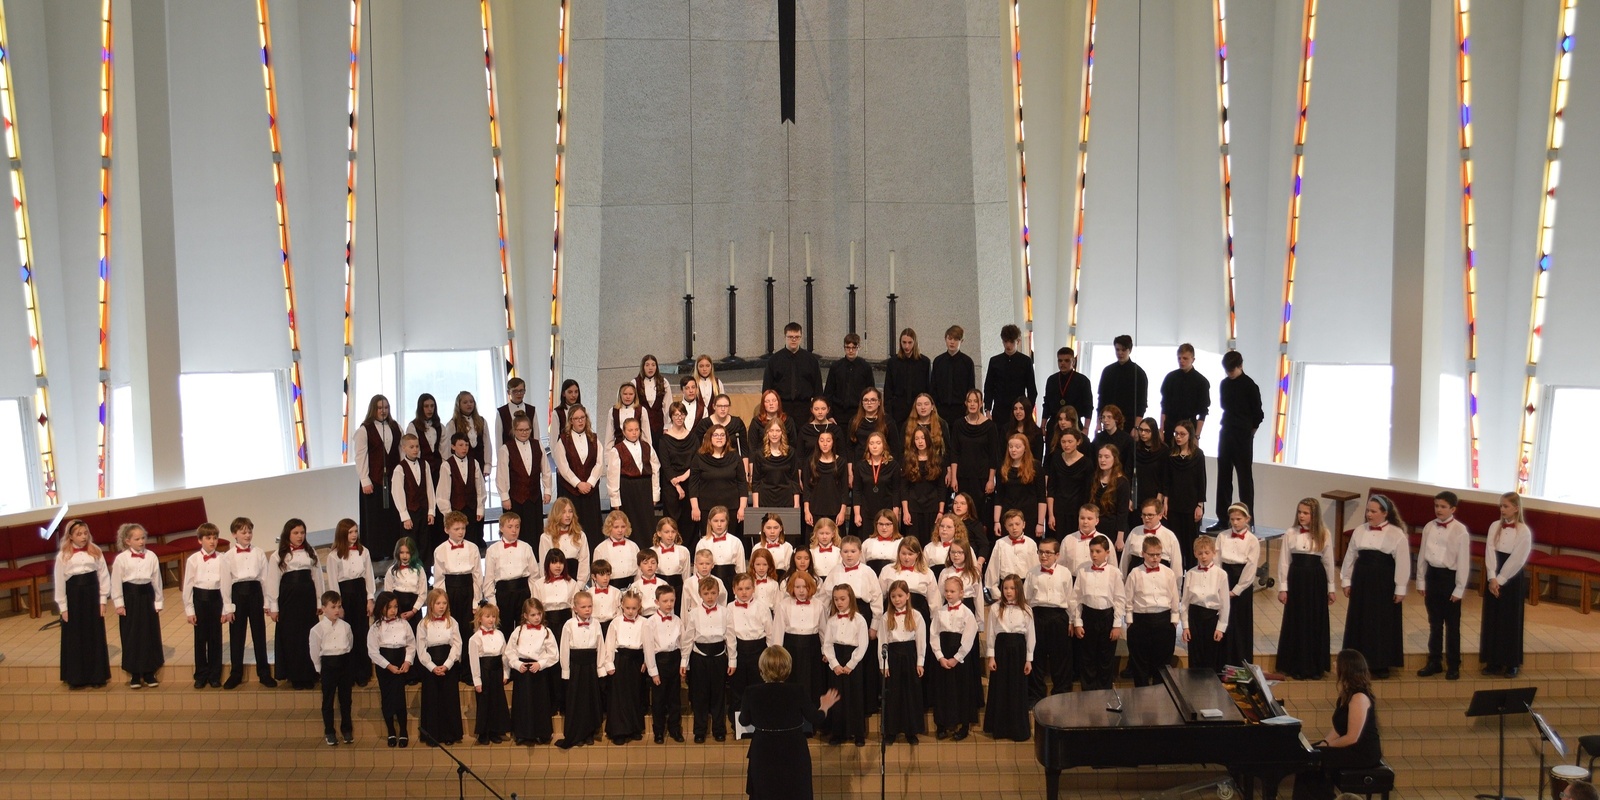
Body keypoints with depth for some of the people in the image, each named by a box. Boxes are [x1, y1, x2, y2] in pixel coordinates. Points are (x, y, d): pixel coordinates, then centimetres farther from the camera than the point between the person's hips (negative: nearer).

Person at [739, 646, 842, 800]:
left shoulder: (752, 692, -14)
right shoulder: (797, 691, -17)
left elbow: (744, 721, 2)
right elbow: (816, 719, -4)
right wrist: (825, 705, 17)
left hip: (764, 755, 1)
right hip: (794, 754, -1)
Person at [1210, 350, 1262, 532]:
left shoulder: (1250, 386, -9)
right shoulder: (1224, 384, 9)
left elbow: (1258, 414, -5)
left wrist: (1249, 432, 2)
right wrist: (1232, 425, 10)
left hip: (1243, 437, -6)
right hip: (1226, 434, 6)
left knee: (1245, 477, -3)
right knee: (1223, 476, 8)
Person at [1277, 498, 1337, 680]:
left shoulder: (1324, 535, -1)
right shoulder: (1290, 534, -3)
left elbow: (1328, 562, 4)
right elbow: (1284, 562, -1)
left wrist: (1331, 588, 6)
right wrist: (1282, 588, -2)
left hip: (1316, 581, 1)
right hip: (1296, 580, 0)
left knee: (1316, 622, 7)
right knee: (1296, 622, 5)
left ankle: (1315, 667, 20)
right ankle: (1295, 666, 17)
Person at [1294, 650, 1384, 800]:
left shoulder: (1359, 698, -23)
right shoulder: (1347, 693, 8)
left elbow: (1352, 738, -24)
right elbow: (1339, 727, 10)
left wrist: (1326, 745, -13)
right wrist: (1325, 742, -5)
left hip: (1363, 753, -9)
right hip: (1351, 746, 9)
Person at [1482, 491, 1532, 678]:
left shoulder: (1524, 531, -10)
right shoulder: (1494, 526, 2)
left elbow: (1516, 560, -14)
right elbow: (1490, 552, -5)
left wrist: (1500, 580, -15)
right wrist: (1492, 578, -15)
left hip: (1512, 579, -4)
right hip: (1494, 578, 4)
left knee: (1511, 621, 3)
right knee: (1491, 619, 7)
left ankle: (1512, 664, 15)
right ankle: (1493, 662, 17)